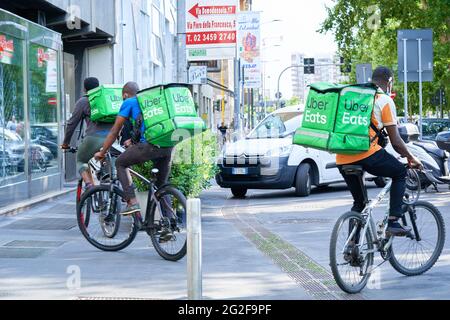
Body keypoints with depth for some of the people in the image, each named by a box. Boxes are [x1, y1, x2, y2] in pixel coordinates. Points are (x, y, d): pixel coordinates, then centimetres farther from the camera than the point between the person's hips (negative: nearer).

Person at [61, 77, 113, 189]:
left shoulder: (83, 101, 9)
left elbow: (72, 123, 10)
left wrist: (65, 142, 20)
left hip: (94, 138, -3)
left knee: (81, 161, 19)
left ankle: (89, 184, -4)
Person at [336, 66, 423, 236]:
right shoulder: (385, 100, 2)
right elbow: (396, 141, 1)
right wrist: (411, 158, 18)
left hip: (342, 159, 6)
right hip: (366, 154, -6)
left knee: (358, 201, 21)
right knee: (401, 173, 17)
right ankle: (393, 222, 7)